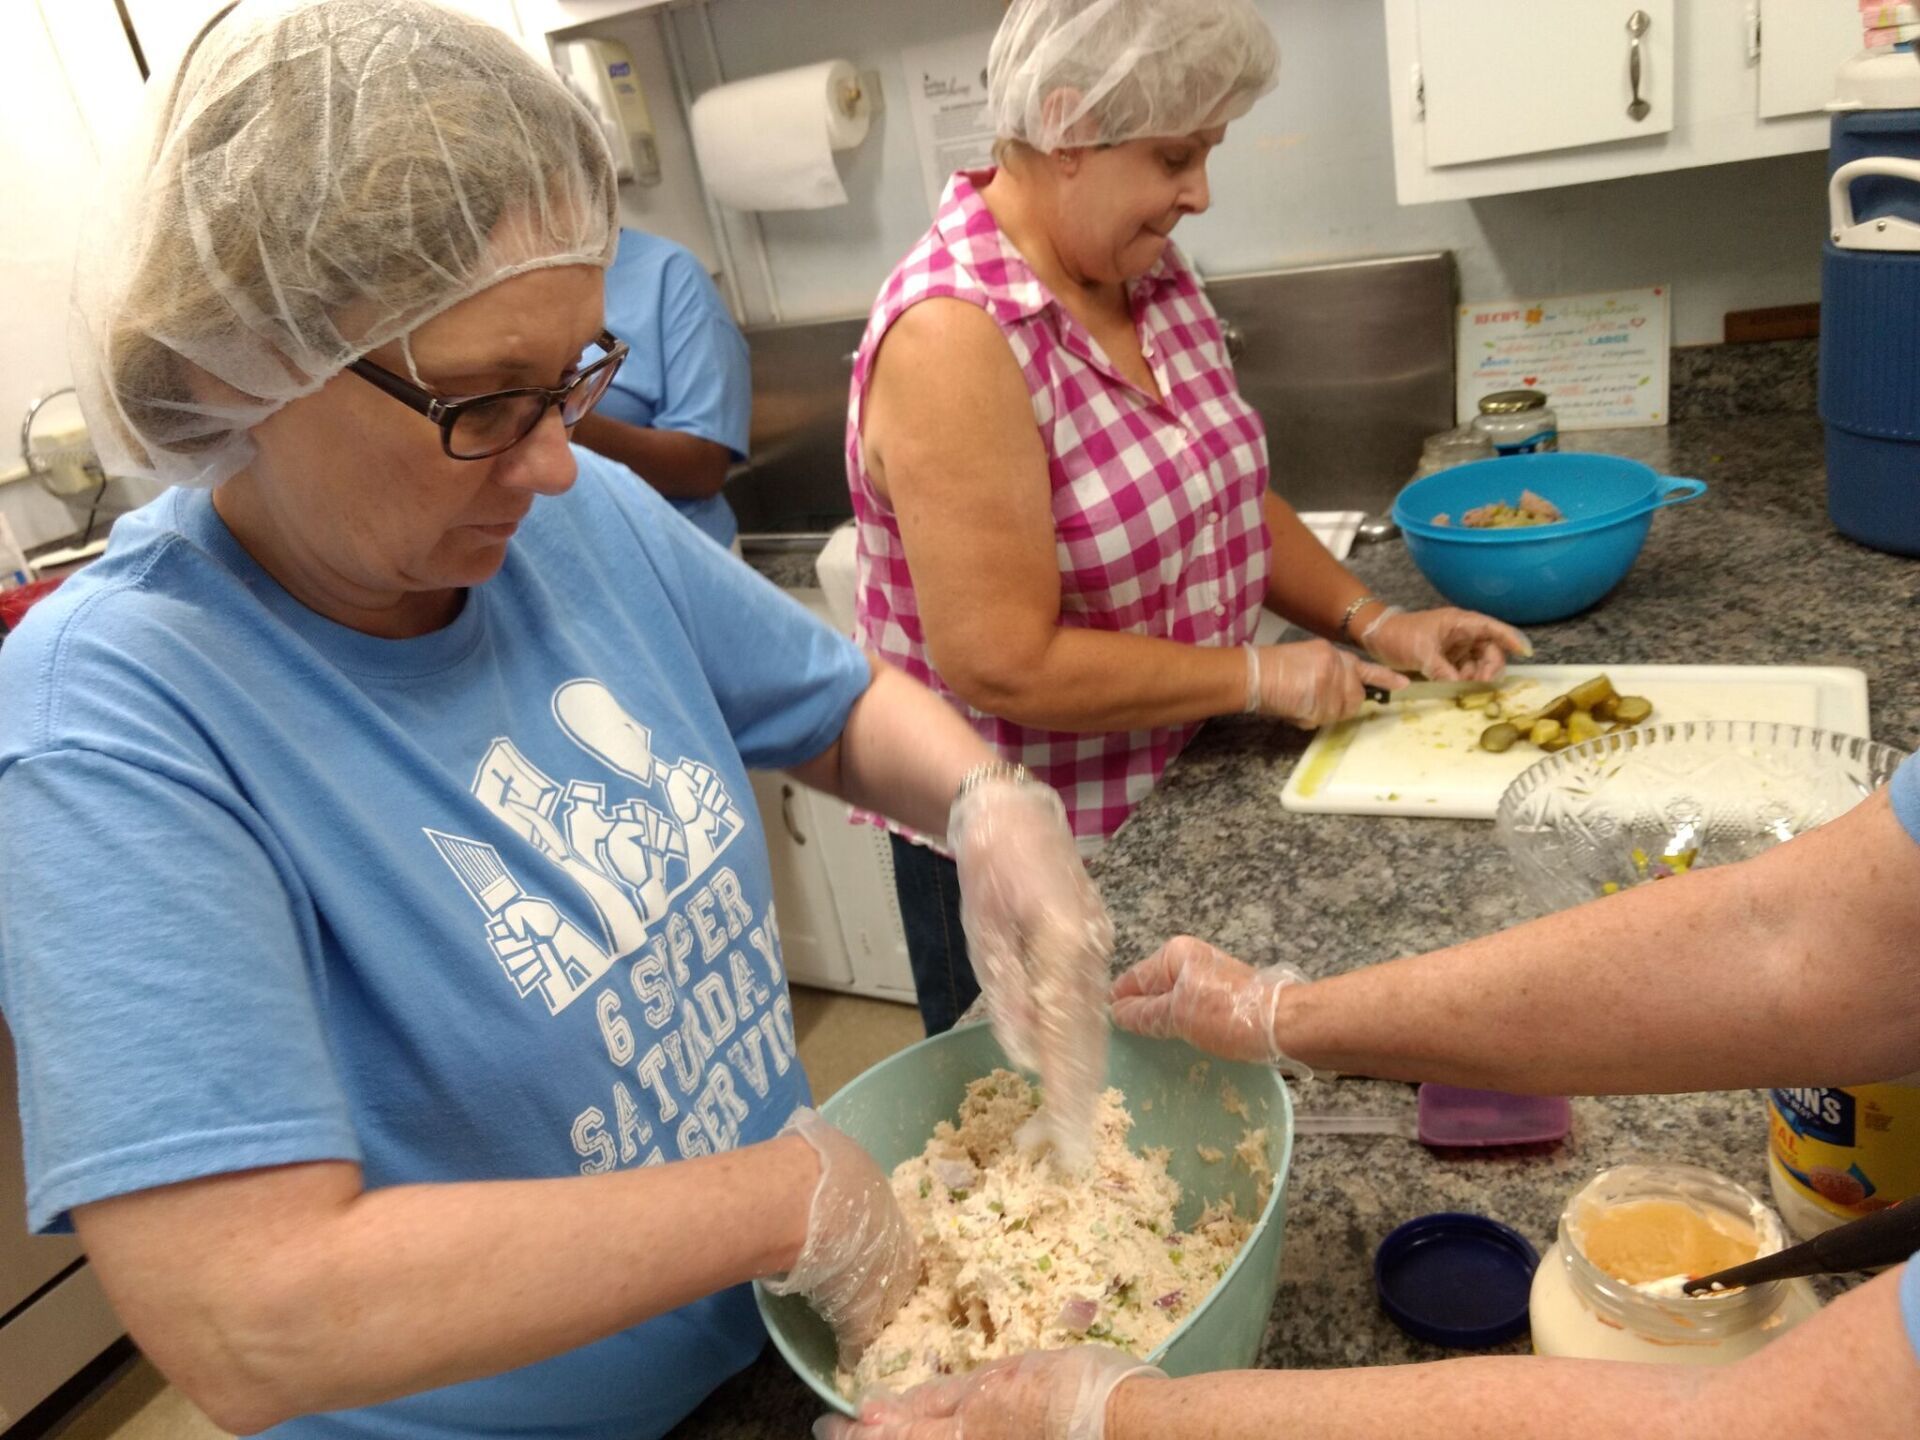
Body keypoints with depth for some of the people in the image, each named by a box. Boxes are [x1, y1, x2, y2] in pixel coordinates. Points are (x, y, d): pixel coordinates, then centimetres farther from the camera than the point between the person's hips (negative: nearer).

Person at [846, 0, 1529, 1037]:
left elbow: (1222, 491, 13)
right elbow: (1003, 666, -28)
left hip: (1177, 803, 7)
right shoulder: (952, 337, -25)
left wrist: (1371, 621, 0)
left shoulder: (1153, 277, 1)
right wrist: (1260, 677, -19)